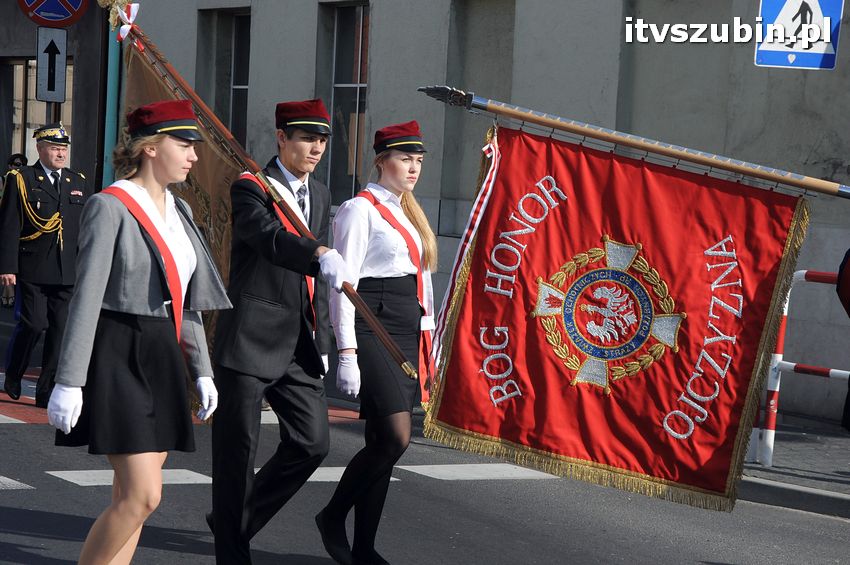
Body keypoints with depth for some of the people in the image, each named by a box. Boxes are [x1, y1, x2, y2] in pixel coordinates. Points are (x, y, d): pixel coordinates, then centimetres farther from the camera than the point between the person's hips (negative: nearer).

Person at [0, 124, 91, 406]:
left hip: (69, 274, 4)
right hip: (33, 271, -4)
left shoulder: (79, 182, 14)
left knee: (61, 330, 1)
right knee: (33, 324, -7)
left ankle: (47, 392, 7)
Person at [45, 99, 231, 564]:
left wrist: (201, 370, 15)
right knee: (142, 495, -13)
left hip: (163, 359, 8)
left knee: (133, 496, 7)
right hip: (119, 357, -8)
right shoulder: (110, 206, -10)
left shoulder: (178, 211, 14)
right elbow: (86, 298, -14)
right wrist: (69, 381, -17)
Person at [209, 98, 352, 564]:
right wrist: (322, 255, -47)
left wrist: (319, 337, 20)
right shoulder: (251, 188, -8)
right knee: (237, 448, 0)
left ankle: (234, 519, 22)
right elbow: (269, 237, -30)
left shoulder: (320, 196, 15)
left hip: (298, 342, 7)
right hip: (251, 338, -7)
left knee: (311, 443, 4)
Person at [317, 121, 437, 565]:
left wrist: (427, 336, 17)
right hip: (373, 328, -8)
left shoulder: (408, 211, 18)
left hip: (407, 332, 8)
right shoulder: (360, 209, -7)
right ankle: (333, 516, 3)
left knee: (382, 443, 6)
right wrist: (347, 353, -18)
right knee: (394, 438, -16)